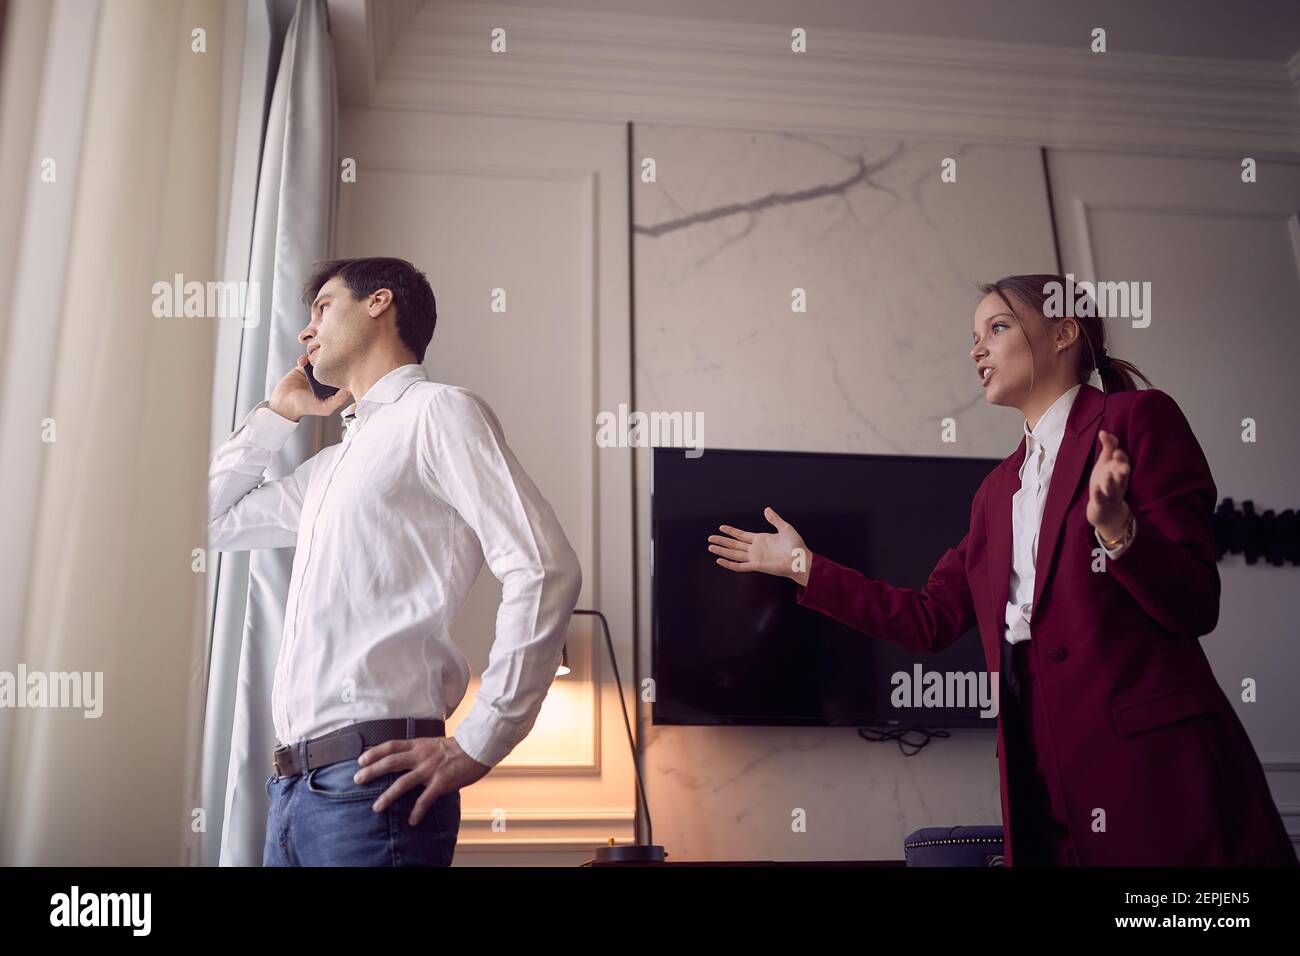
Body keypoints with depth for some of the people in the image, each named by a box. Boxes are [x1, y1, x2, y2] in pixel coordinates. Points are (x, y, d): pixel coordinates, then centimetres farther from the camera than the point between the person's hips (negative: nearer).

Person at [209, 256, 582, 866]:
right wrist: (277, 412, 26)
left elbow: (544, 570, -14)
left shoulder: (437, 411, -3)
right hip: (294, 784, 8)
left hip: (371, 778, -8)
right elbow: (211, 520, 33)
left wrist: (477, 746, -16)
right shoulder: (335, 462, 23)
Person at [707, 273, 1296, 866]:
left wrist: (1114, 526, -26)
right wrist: (803, 566, 17)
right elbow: (933, 620, 16)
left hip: (1152, 761, -6)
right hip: (1042, 771, 6)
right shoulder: (998, 490, 18)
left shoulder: (1138, 418, -1)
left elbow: (1195, 606, -7)